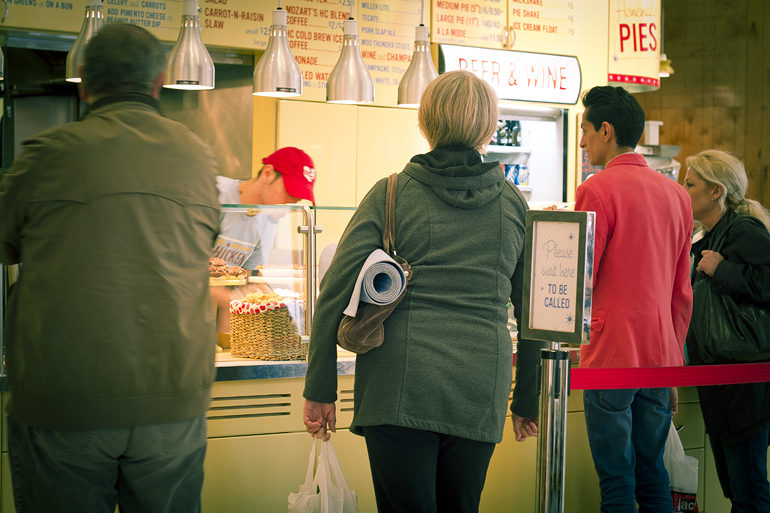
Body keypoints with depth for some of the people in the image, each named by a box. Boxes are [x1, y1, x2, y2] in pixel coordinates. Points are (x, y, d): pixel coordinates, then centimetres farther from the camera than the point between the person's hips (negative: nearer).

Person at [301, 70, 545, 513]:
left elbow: (336, 292, -3)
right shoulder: (513, 203, 8)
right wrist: (528, 400, 21)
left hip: (399, 387, -2)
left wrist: (320, 390, 2)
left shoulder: (391, 194, 2)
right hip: (480, 392, 3)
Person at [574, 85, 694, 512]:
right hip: (661, 354, 7)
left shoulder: (598, 190, -10)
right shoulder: (676, 194, 12)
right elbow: (682, 293, 15)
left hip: (612, 355, -7)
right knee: (653, 474, 14)